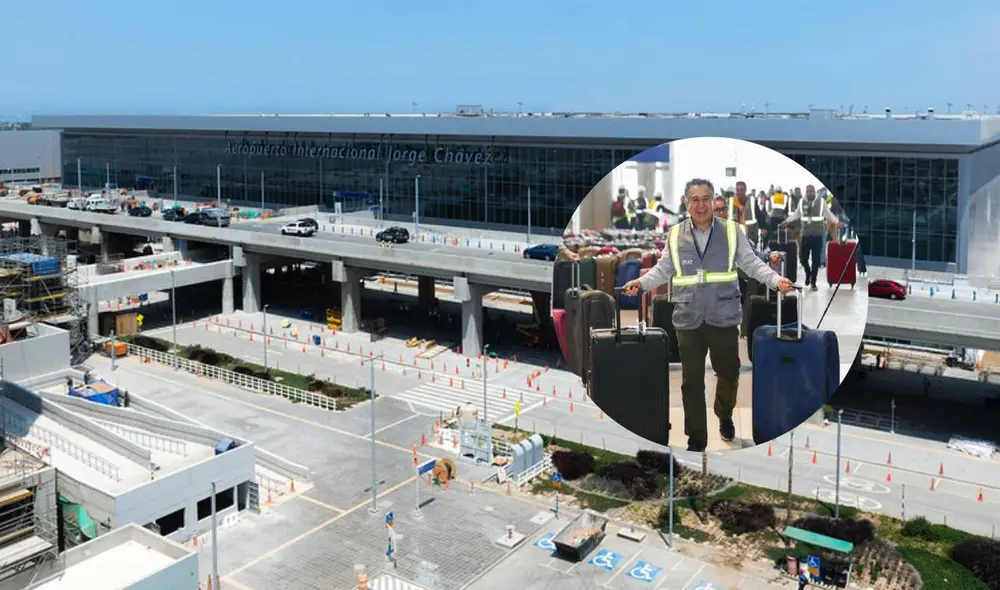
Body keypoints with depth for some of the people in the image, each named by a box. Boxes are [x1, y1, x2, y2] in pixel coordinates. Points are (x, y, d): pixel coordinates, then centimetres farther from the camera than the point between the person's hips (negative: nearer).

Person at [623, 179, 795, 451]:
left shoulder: (731, 232, 2)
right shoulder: (675, 235, 4)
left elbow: (752, 264, 3)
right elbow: (662, 270, 10)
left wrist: (776, 280, -12)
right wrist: (640, 283, -5)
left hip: (724, 318, 0)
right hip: (689, 320, 0)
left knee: (729, 372, 15)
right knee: (691, 381, 5)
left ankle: (725, 415, 46)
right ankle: (696, 438, 19)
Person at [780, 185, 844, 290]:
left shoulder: (822, 201, -3)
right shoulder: (801, 202, 3)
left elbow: (828, 214, 3)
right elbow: (796, 214, 17)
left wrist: (837, 221, -7)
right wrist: (787, 221, 12)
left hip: (817, 235, -2)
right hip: (805, 235, 2)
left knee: (816, 260, 3)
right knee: (804, 259, 3)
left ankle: (813, 282, 14)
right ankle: (808, 273, 35)